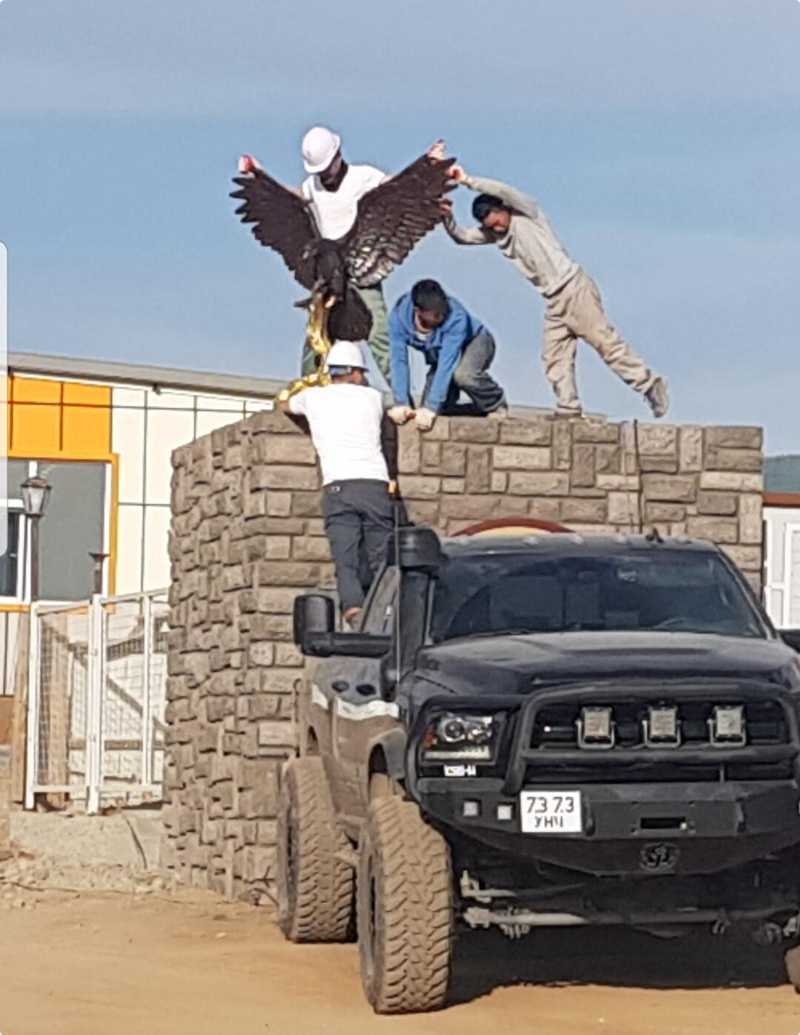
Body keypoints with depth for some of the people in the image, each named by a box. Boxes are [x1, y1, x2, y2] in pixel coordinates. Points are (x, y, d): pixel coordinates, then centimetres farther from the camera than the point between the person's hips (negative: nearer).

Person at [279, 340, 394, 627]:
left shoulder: (313, 397, 18)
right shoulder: (373, 397, 18)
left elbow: (283, 405, 40)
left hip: (338, 487, -1)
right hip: (375, 485, 1)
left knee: (346, 560, -12)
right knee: (381, 558, 2)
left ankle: (353, 608, -34)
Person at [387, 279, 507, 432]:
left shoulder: (456, 316, -37)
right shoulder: (399, 315, -28)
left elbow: (446, 363, -40)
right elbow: (399, 360, -28)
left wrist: (431, 407, -45)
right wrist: (401, 403, -37)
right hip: (436, 354, 4)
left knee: (462, 374, -37)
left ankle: (496, 405, -7)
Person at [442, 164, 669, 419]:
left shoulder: (526, 213, -5)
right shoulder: (495, 234, 14)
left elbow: (503, 191, -22)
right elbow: (461, 236, 11)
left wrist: (467, 180, -21)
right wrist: (447, 216, -7)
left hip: (574, 287, -8)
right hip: (554, 301, 8)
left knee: (606, 342, -11)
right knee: (555, 358, -1)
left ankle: (648, 383, -7)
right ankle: (568, 408, -2)